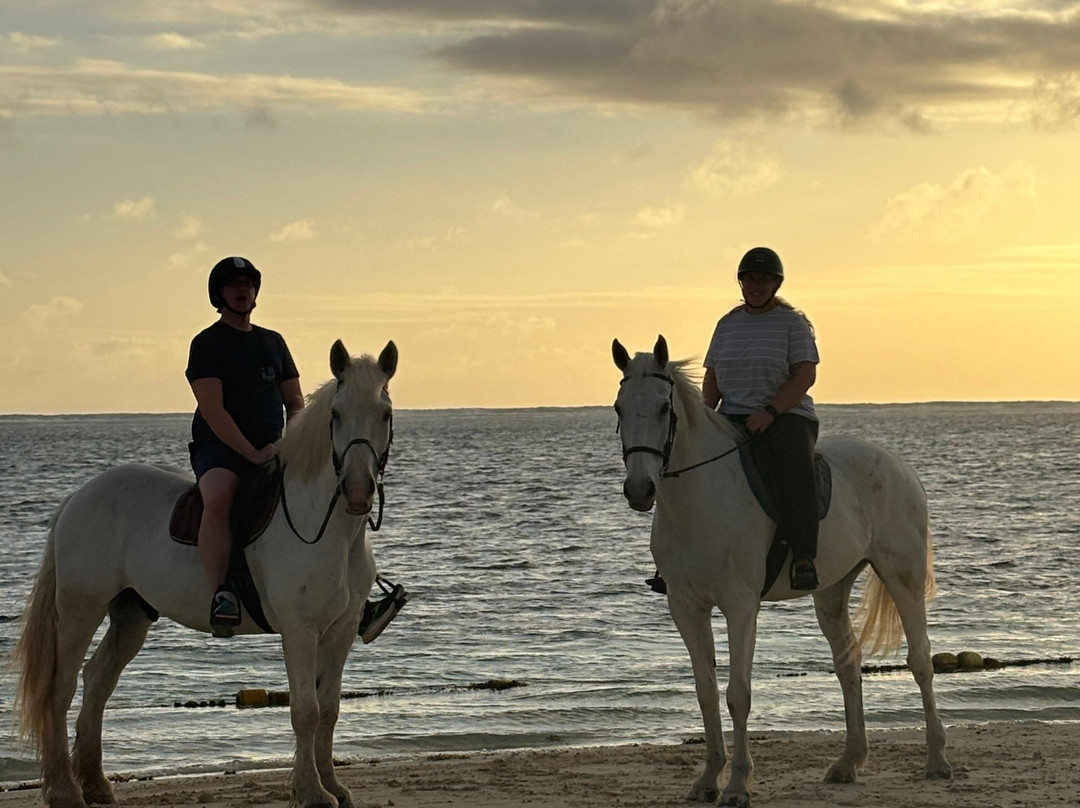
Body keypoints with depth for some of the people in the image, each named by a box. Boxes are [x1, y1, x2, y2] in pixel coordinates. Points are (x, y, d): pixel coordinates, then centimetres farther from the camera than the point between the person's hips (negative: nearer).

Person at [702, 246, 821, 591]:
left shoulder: (793, 323, 1)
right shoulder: (728, 325, 16)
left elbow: (806, 375, -9)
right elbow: (712, 377, 18)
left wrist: (770, 411, -21)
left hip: (785, 418, -5)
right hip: (733, 420, 5)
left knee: (795, 469, -37)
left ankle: (804, 559, -43)